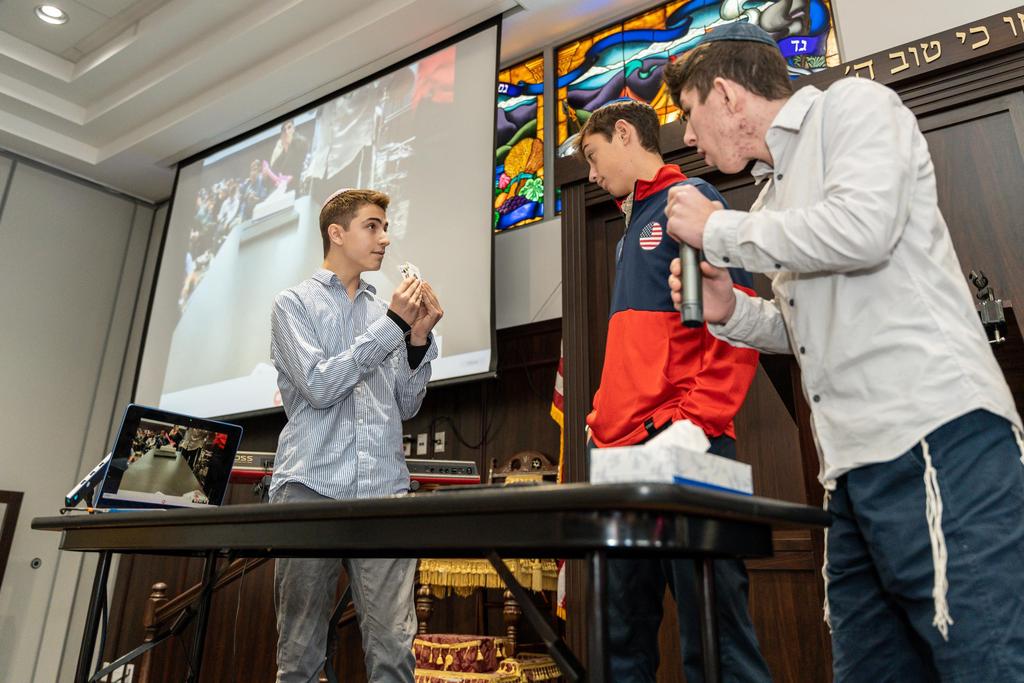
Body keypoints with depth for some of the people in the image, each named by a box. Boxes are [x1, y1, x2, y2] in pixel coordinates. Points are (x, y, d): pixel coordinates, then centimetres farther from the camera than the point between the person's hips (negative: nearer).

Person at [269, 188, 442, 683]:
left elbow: (406, 406, 14)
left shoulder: (386, 312, 17)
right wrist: (392, 325, -9)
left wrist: (418, 337, 0)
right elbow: (318, 386, -8)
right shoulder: (294, 304, 7)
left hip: (385, 489, 3)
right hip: (311, 485, -2)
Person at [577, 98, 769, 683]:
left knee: (711, 632, -3)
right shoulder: (635, 227, 25)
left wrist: (693, 422, -19)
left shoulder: (688, 200, 0)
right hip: (624, 453, 9)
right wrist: (604, 421, 14)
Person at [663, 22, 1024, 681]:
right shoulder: (776, 189, 24)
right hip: (857, 466, 8)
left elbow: (862, 228, -17)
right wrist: (728, 309, 11)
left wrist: (717, 228, -4)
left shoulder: (854, 105, 4)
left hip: (936, 436, -8)